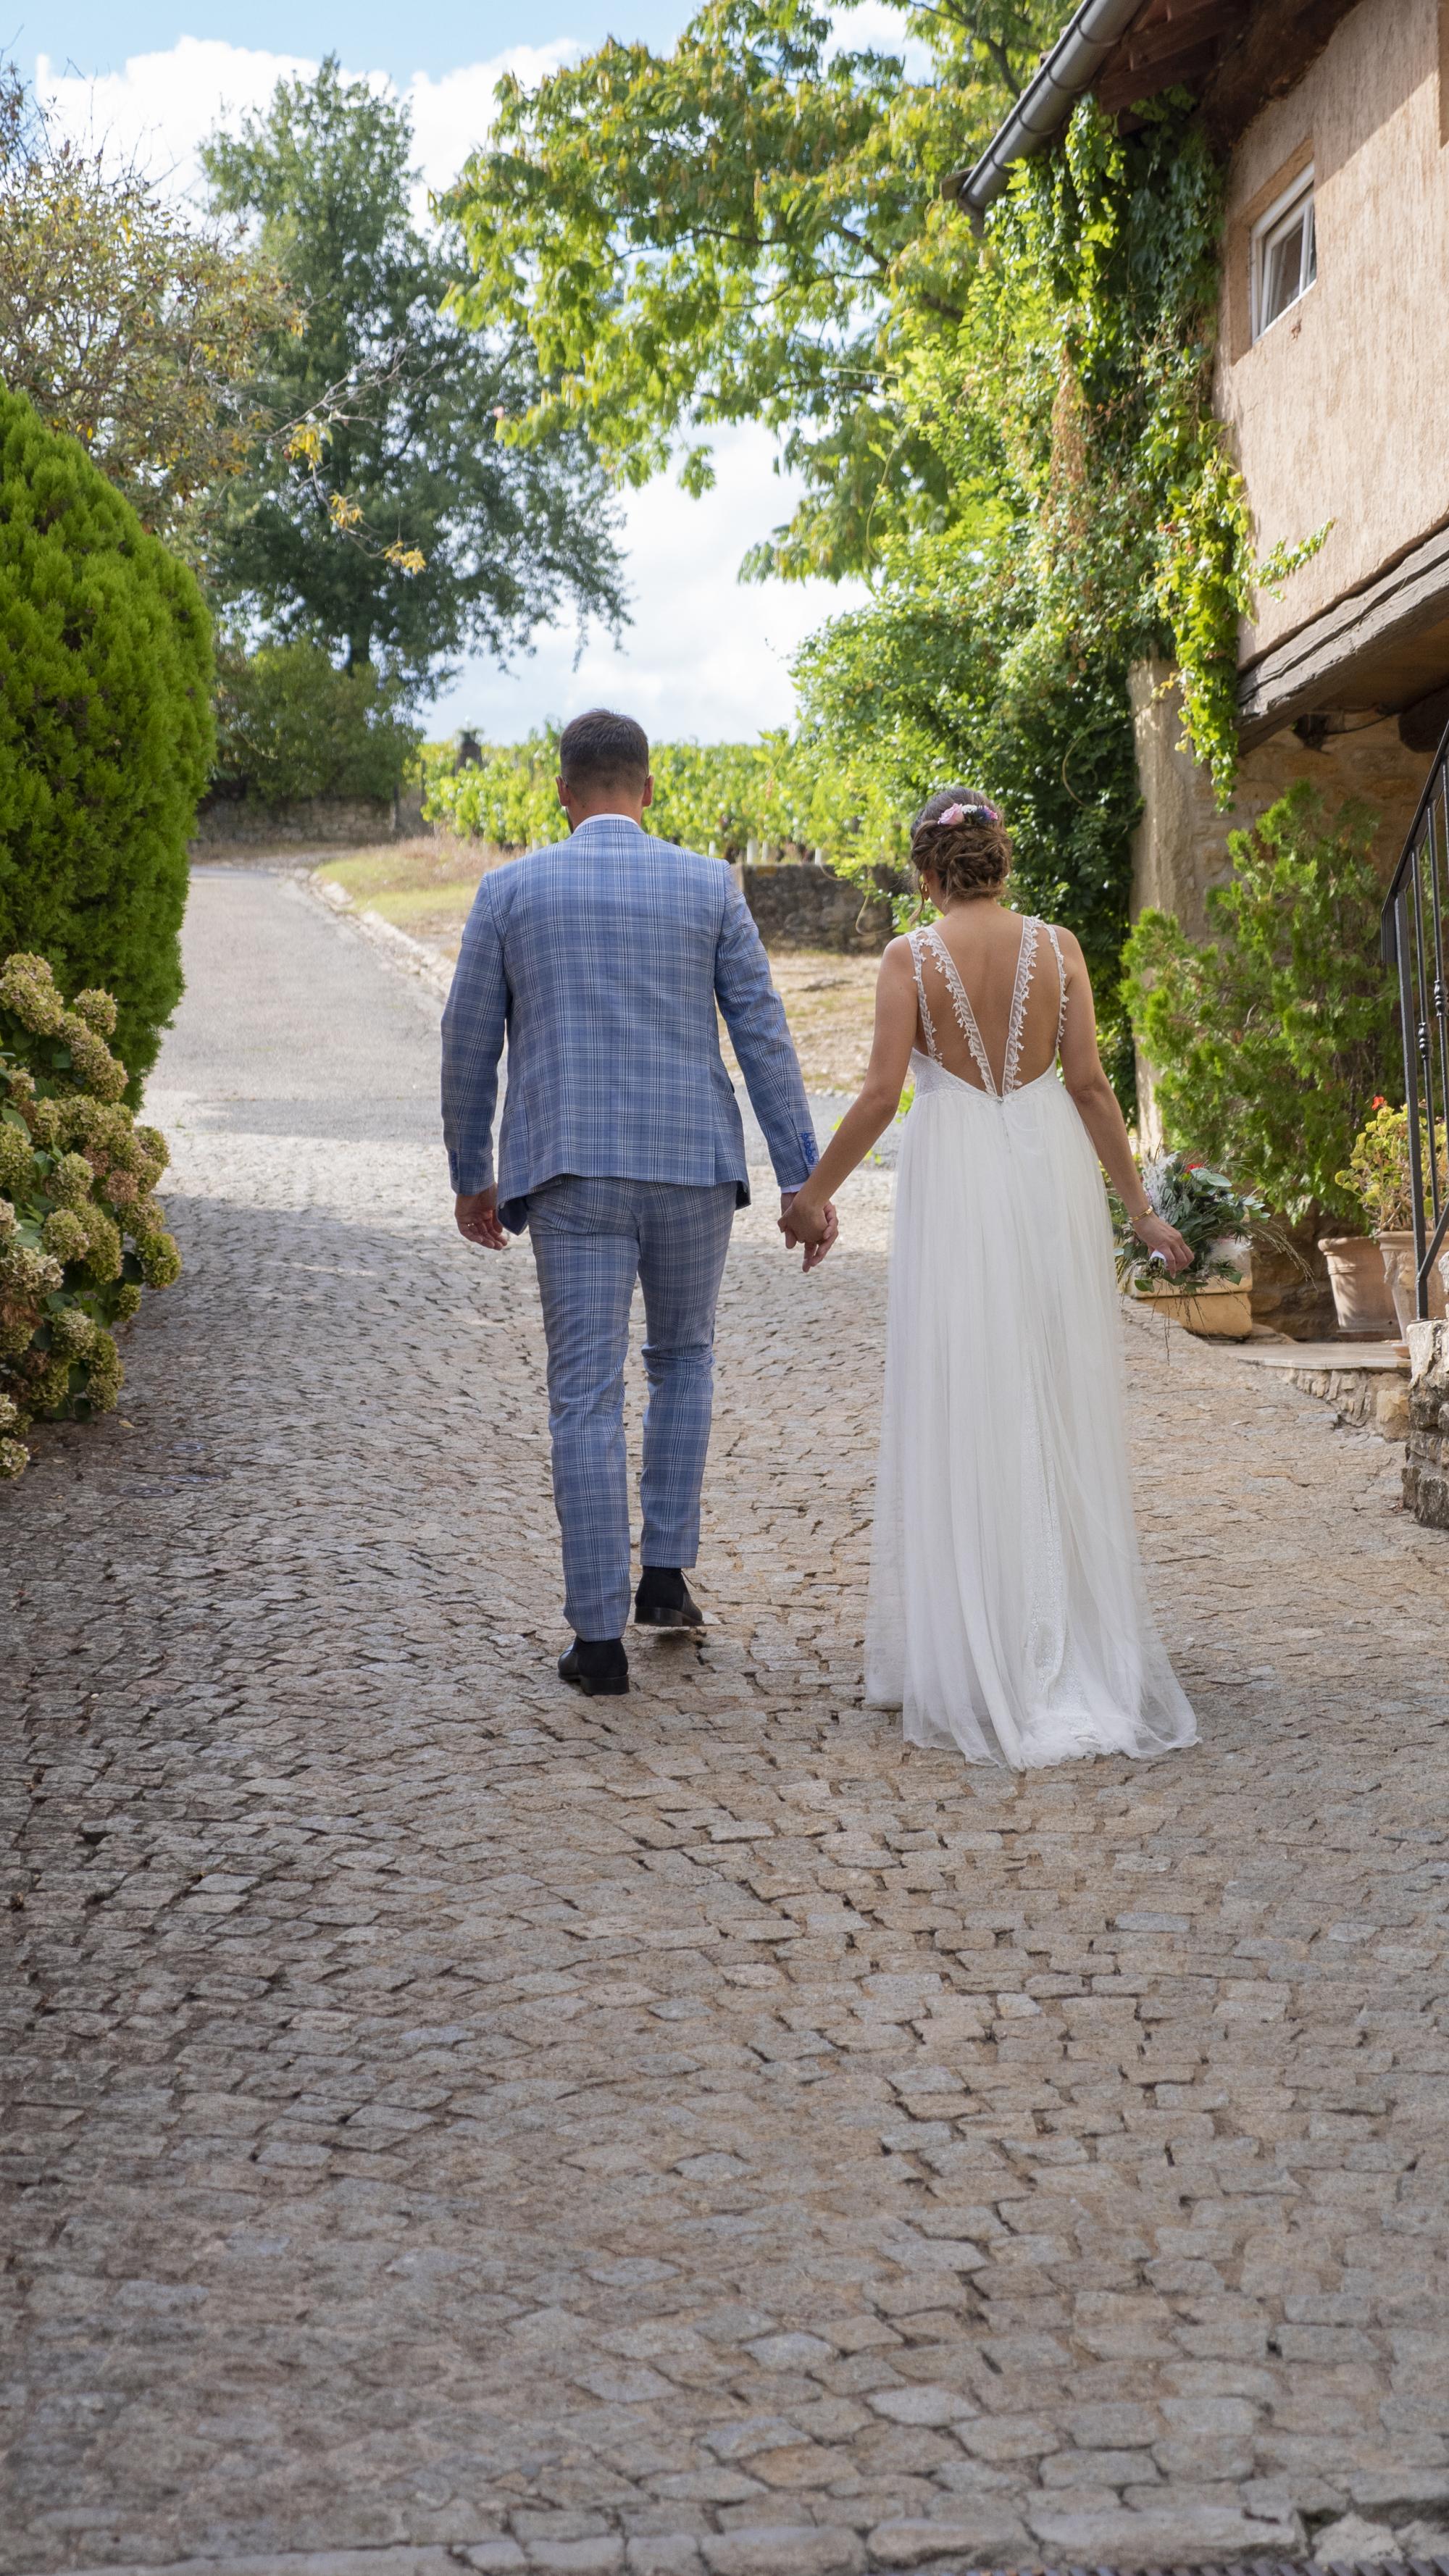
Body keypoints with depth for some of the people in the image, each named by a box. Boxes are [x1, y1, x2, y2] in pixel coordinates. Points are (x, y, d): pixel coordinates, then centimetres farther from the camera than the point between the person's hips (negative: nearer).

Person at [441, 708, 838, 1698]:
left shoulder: (511, 890, 3)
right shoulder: (708, 885, 4)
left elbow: (469, 1046, 6)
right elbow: (764, 1037, 1)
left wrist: (471, 1178, 18)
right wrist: (803, 1181, 3)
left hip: (571, 1173, -1)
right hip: (692, 1165, 1)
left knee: (587, 1399, 1)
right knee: (683, 1357, 24)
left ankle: (600, 1636, 0)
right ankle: (666, 1571, 19)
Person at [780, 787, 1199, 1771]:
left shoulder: (911, 958, -5)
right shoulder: (1057, 946, 1)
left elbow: (881, 1095, -9)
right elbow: (1088, 1084, -1)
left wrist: (815, 1193, 3)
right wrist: (1140, 1207, 6)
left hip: (956, 1183, -2)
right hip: (1052, 1175, 2)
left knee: (962, 1418, 4)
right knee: (1062, 1413, 9)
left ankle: (974, 1661, 7)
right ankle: (1081, 1645, 14)